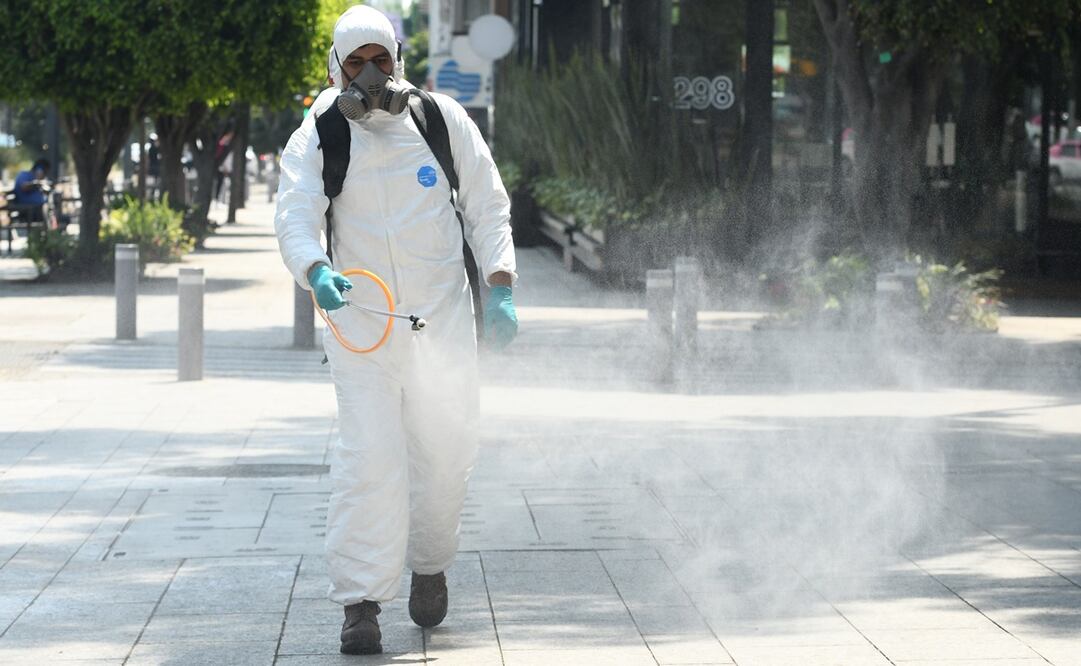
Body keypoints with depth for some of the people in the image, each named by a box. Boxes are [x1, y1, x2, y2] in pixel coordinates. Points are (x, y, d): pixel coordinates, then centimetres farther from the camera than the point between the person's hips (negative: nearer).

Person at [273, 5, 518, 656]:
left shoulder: (442, 121, 1)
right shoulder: (318, 138, -2)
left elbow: (488, 206, 8)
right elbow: (295, 216, -13)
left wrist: (500, 289, -2)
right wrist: (316, 270, -35)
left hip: (443, 316, 2)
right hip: (361, 319, -2)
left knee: (446, 454, 6)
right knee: (367, 458, -12)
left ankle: (430, 565, 33)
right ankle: (361, 603, -8)